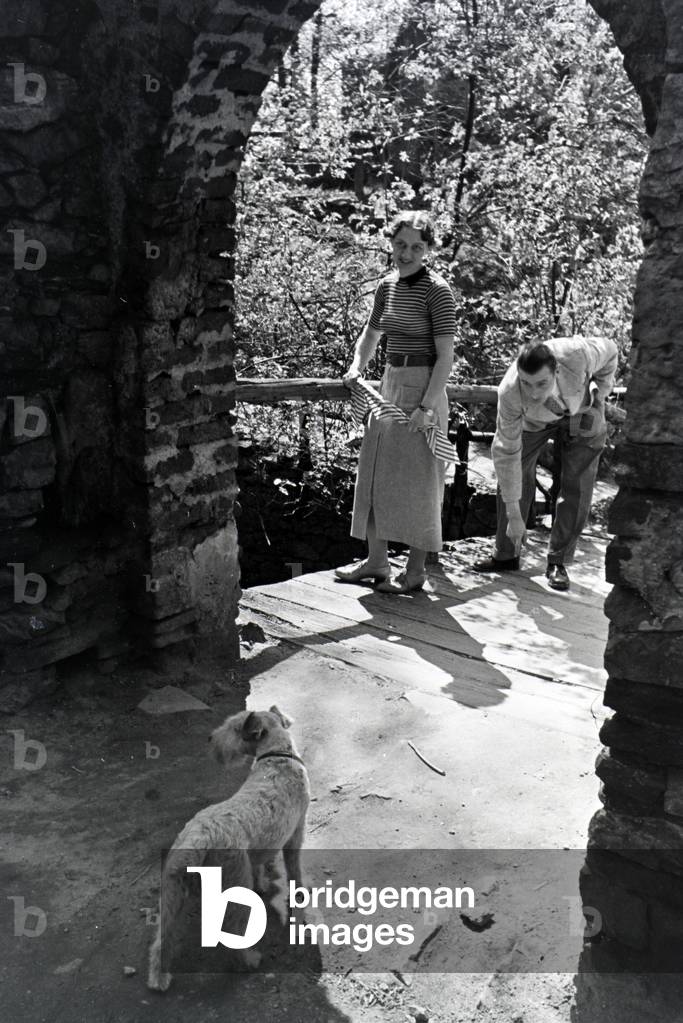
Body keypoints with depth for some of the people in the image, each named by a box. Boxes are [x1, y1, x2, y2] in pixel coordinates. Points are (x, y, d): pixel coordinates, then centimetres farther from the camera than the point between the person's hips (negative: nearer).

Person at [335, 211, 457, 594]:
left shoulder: (437, 290, -12)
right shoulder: (388, 285, 8)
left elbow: (445, 356, -16)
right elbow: (371, 334, 22)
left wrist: (427, 405, -23)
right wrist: (357, 367, 4)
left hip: (423, 391, -8)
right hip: (390, 385, 8)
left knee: (417, 480, -1)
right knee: (376, 474, 11)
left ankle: (416, 571, 12)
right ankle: (377, 561, 23)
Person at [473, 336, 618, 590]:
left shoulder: (577, 355, -42)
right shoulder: (509, 393, -40)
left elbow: (609, 351, -15)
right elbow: (506, 453, -33)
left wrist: (599, 393, -12)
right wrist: (513, 515, -31)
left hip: (581, 409, 0)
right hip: (534, 417, 0)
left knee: (577, 487, -5)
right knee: (512, 476, -6)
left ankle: (558, 562, 6)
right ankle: (506, 555, 9)